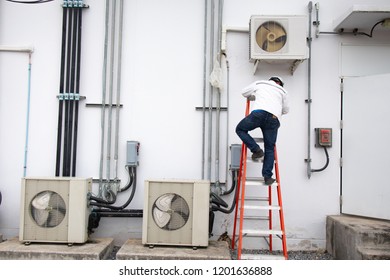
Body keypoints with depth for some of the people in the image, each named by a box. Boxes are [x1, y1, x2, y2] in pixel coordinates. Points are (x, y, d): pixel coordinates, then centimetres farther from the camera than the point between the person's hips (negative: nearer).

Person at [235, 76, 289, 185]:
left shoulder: (259, 83, 27)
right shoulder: (282, 91, 30)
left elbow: (244, 92, 33)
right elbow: (285, 110, 34)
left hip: (259, 112, -2)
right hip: (274, 118, 2)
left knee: (240, 129, 18)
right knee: (270, 149, 9)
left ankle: (256, 150, 2)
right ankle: (267, 176, 4)